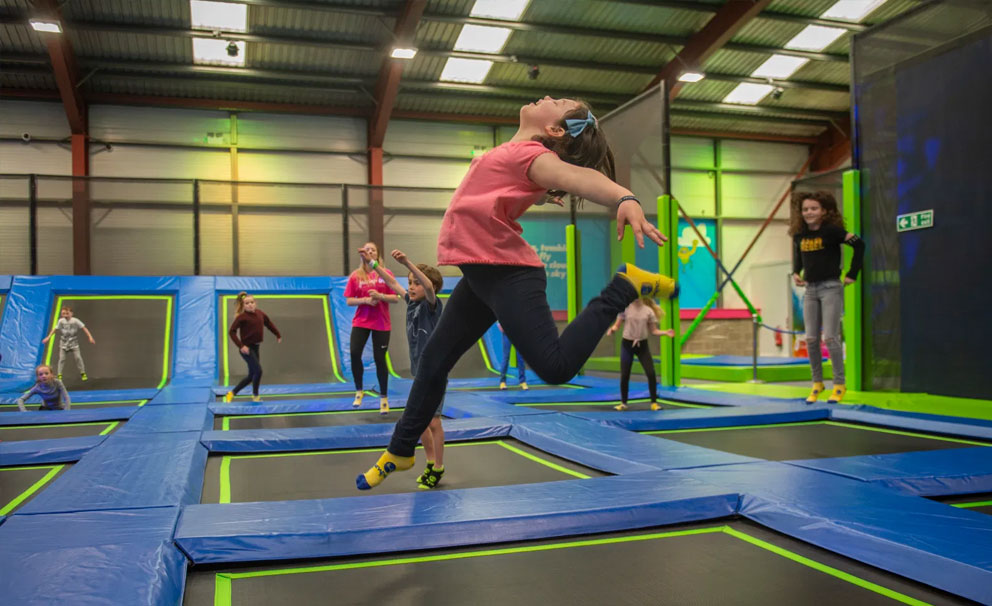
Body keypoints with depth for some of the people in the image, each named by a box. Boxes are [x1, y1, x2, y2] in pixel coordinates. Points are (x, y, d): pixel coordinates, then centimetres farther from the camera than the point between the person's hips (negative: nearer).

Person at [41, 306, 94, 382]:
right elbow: (55, 329, 0)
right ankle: (59, 375, 8)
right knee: (62, 358, 1)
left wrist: (90, 337, -20)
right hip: (63, 343, 1)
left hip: (74, 343, -1)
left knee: (78, 357, -4)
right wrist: (48, 338, -1)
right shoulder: (61, 321, -8)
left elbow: (84, 328, -14)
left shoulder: (75, 321, -14)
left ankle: (82, 373, 8)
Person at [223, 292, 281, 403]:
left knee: (251, 376, 12)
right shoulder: (242, 317, -15)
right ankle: (255, 396, 7)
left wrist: (278, 335, 26)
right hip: (247, 348, -7)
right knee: (258, 371, -14)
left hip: (255, 347, 7)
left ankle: (232, 393, 25)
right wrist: (241, 346, -24)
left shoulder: (260, 313, 3)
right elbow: (232, 331, -17)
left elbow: (269, 323, 20)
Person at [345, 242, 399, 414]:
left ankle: (383, 398, 14)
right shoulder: (355, 276, 2)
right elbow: (349, 301, 0)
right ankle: (359, 390, 8)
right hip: (360, 322, 1)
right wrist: (365, 300, -17)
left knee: (379, 359, 0)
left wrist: (380, 296, -18)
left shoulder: (386, 273, 0)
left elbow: (395, 298, -1)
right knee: (354, 354, -15)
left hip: (381, 324, -1)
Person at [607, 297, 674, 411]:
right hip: (627, 344, -1)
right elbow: (617, 325, -4)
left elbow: (653, 330, 2)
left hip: (642, 345, 1)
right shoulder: (625, 308, -5)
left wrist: (665, 332, -14)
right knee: (624, 375, 2)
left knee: (651, 373, -6)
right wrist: (612, 329, -26)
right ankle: (623, 402, 19)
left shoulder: (648, 311, -1)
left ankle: (654, 402, 8)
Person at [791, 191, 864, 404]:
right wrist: (796, 272, 6)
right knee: (811, 339, 5)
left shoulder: (831, 230, -9)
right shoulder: (799, 235, 7)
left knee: (830, 337, -7)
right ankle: (817, 382, 18)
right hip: (810, 290, 5)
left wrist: (852, 274, -14)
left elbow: (859, 244, -14)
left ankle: (839, 384, 5)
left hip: (831, 288, -5)